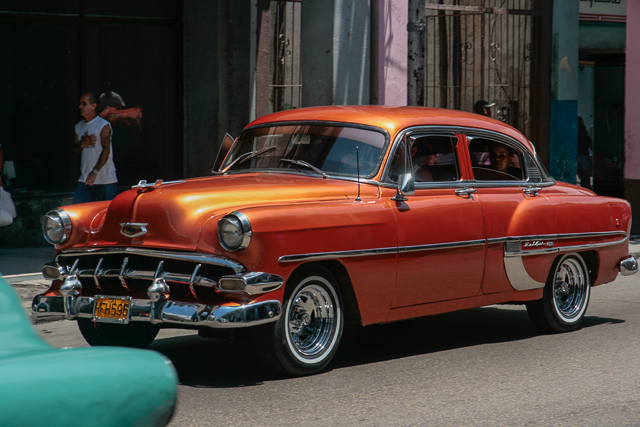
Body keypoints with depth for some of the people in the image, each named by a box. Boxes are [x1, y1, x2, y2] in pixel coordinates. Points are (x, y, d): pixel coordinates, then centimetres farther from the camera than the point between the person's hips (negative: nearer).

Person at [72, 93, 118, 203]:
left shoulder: (103, 125, -5)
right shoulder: (79, 126, 17)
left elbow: (106, 150, -16)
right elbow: (74, 151, 19)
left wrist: (95, 171, -26)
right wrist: (82, 144, -5)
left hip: (106, 179, -6)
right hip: (84, 180, 6)